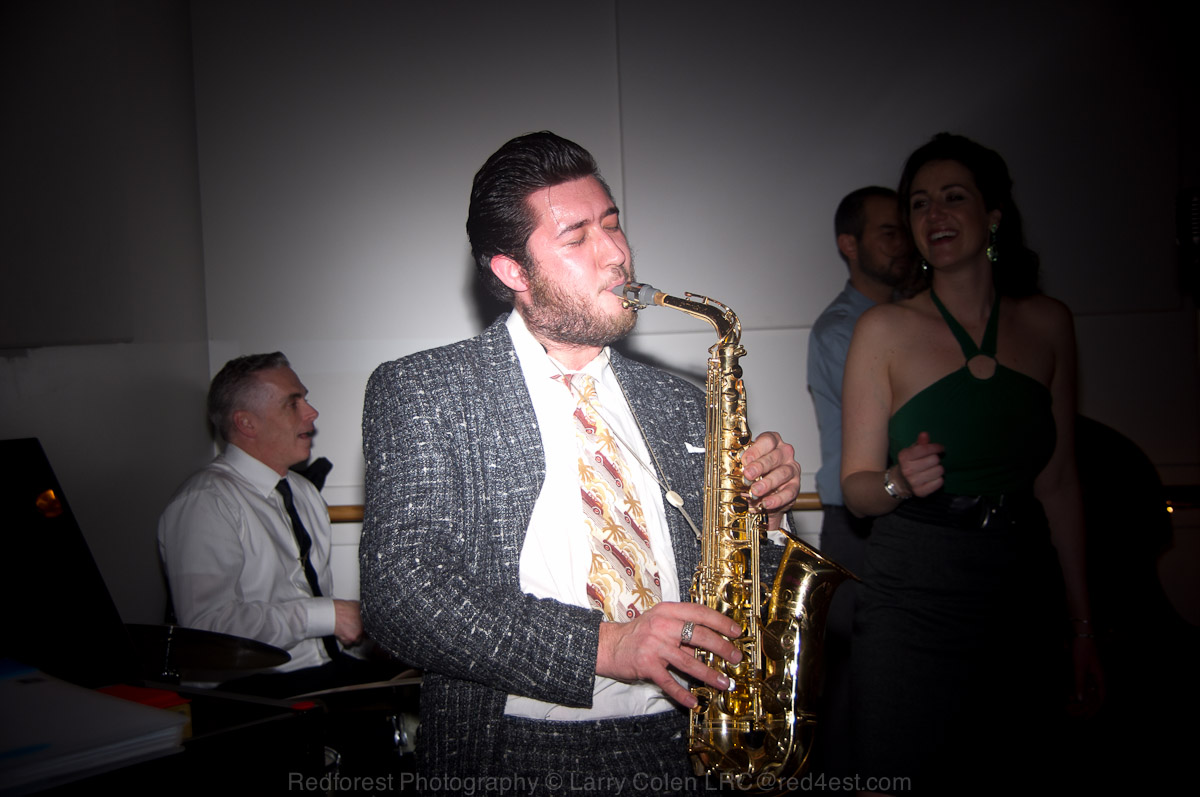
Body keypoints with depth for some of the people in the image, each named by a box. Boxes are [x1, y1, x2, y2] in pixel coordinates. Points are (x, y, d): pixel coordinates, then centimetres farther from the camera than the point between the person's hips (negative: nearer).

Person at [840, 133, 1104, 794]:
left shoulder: (1047, 324, 4)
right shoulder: (885, 328, -5)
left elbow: (1058, 483, 8)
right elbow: (855, 486, -3)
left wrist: (1081, 625, 7)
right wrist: (900, 482, -26)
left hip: (1024, 592, 3)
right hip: (913, 598, -3)